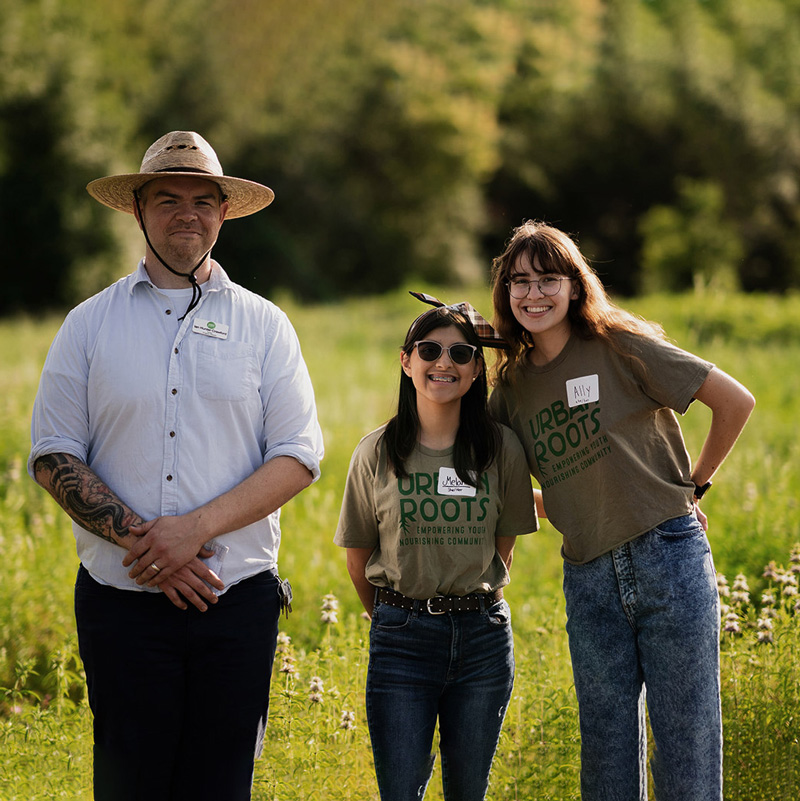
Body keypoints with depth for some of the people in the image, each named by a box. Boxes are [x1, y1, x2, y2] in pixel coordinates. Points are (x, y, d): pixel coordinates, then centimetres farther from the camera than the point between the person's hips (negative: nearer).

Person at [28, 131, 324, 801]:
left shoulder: (263, 325, 7)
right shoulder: (90, 324, 7)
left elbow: (298, 456, 0)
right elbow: (52, 454, 3)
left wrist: (196, 528, -13)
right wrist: (136, 540, -11)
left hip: (237, 596, 0)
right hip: (121, 599, 0)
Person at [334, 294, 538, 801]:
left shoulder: (501, 449, 0)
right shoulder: (377, 453, -2)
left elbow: (504, 545, 9)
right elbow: (358, 556, 7)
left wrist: (472, 607, 11)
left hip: (482, 637, 1)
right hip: (401, 640, -1)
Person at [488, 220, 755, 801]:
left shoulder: (620, 346, -5)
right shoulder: (512, 383, 10)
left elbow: (735, 401, -4)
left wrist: (696, 483, 2)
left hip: (668, 556, -5)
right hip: (589, 575, 5)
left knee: (686, 738, -3)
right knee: (606, 750, 7)